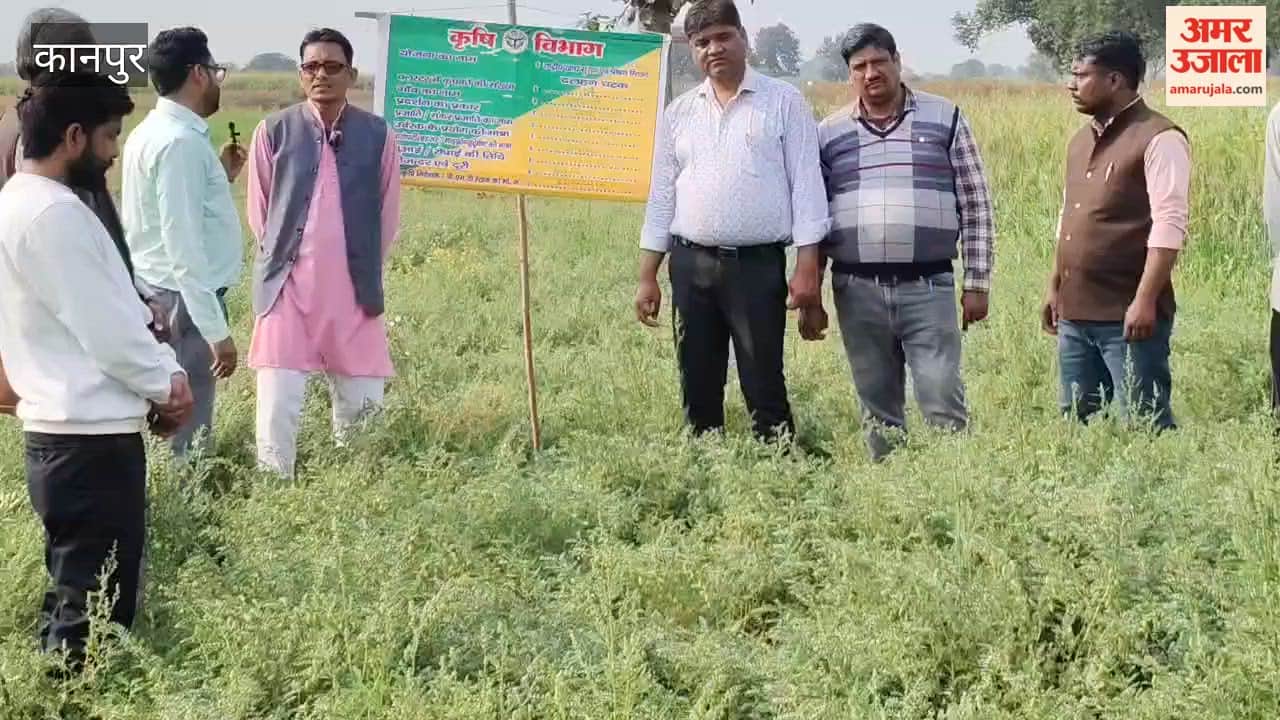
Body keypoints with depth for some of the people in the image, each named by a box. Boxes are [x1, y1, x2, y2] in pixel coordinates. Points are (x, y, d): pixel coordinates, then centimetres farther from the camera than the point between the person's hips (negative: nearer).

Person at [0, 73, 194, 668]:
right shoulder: (54, 213, -18)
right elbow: (106, 327, -18)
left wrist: (162, 372, 7)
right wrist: (165, 384, -2)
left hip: (66, 433, 11)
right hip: (90, 442, -11)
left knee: (73, 600, 17)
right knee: (92, 614, -5)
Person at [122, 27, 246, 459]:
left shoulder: (155, 131, 12)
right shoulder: (181, 141, -18)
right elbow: (185, 248, -23)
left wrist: (222, 179, 16)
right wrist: (216, 329, -23)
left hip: (159, 295, 10)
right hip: (184, 301, -10)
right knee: (185, 428, -5)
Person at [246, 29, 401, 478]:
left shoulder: (377, 135, 2)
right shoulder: (274, 131, -1)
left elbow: (387, 214, 9)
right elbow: (259, 211, 7)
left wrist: (363, 269, 10)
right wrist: (283, 260, 8)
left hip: (353, 289, 1)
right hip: (288, 286, -1)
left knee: (362, 402, 6)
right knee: (278, 404, -5)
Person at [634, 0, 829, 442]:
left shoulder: (784, 102, 2)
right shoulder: (679, 112, 13)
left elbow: (806, 185, -2)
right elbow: (662, 195, 14)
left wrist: (807, 266, -11)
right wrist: (647, 277, 9)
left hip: (759, 264, -4)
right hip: (690, 265, 4)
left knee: (764, 388, -4)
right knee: (698, 388, 8)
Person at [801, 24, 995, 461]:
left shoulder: (944, 119, 3)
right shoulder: (828, 134, 7)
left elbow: (976, 205, 4)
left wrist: (977, 283, -1)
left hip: (928, 288, -2)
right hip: (857, 293, 2)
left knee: (944, 405, -5)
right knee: (877, 411, 9)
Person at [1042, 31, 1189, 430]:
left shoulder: (1159, 139, -11)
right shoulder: (1082, 140, 16)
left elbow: (1169, 226, -17)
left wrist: (1146, 300, -22)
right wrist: (1055, 287, 19)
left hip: (1127, 316, -8)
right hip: (1075, 313, 8)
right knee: (1077, 422, 11)